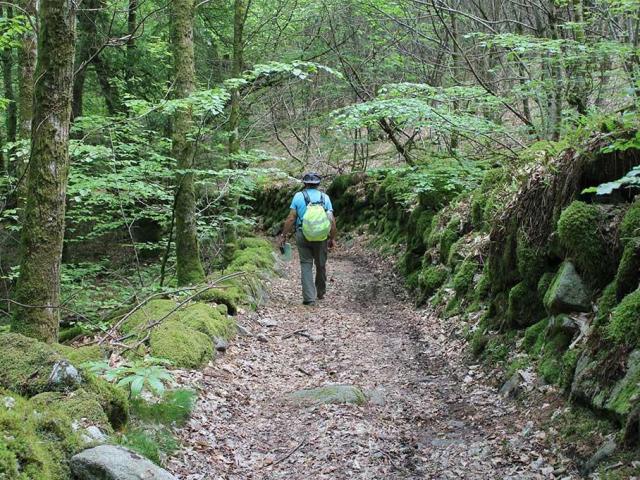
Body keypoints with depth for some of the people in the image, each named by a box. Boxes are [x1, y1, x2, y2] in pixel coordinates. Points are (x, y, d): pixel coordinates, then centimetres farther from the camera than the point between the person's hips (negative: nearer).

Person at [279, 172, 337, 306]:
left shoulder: (298, 196, -2)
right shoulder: (325, 197, 1)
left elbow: (291, 218, -6)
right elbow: (332, 220, -3)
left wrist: (284, 235, 1)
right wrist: (332, 238, 6)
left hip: (303, 236, -1)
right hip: (321, 237, 1)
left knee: (306, 265, 4)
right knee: (321, 265, 17)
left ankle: (309, 297, -5)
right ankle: (320, 293, 34)